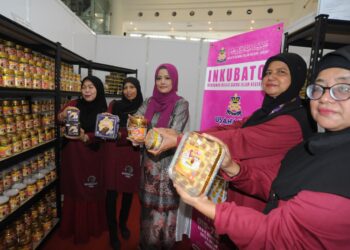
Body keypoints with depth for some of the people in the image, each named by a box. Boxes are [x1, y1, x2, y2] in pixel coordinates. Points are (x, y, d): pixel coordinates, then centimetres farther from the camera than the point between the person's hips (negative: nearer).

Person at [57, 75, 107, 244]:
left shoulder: (103, 110, -3)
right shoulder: (74, 104, -1)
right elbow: (59, 119, -15)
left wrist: (84, 137, -27)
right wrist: (63, 115, -37)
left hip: (91, 155, -1)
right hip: (72, 153, 1)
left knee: (92, 191, 8)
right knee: (74, 190, 10)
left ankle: (92, 227, 29)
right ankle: (73, 228, 30)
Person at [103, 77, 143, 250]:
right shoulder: (114, 105, 3)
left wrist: (122, 135, -20)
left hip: (131, 154, 1)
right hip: (113, 153, 0)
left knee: (128, 191, 14)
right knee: (111, 192, 3)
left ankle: (123, 223, 39)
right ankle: (113, 231, 24)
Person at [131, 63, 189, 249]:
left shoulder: (180, 104, -9)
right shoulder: (149, 101, 6)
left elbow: (174, 133, -18)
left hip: (168, 162, -4)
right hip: (149, 160, 5)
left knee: (163, 206, 5)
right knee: (147, 203, 16)